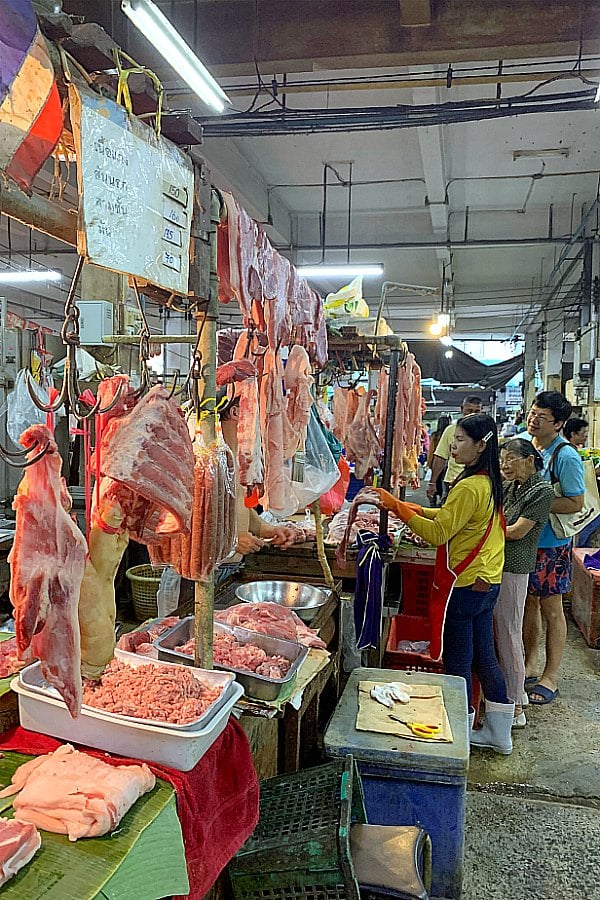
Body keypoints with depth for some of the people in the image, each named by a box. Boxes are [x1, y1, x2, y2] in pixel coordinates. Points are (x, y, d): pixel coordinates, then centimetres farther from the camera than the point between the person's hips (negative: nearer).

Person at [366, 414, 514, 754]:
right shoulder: (490, 483, 9)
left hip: (467, 585, -10)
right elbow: (450, 518, 14)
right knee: (483, 656, 18)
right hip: (487, 582, 10)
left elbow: (439, 533, -22)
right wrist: (409, 508, 5)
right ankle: (499, 733, 30)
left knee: (458, 662, 4)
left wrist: (397, 507, -19)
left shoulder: (470, 487, -21)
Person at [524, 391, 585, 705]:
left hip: (551, 544, -6)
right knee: (528, 603, 17)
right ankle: (529, 666, 32)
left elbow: (576, 503, -17)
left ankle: (550, 677, 20)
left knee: (551, 609, 6)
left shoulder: (566, 456, -18)